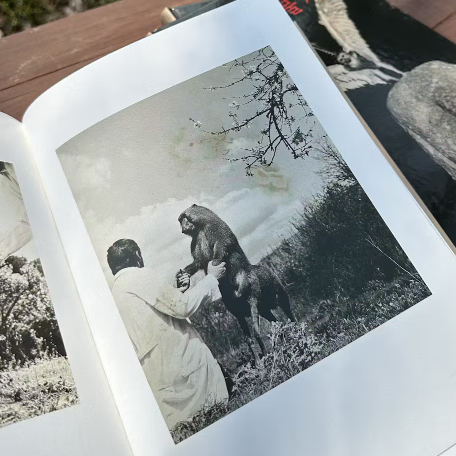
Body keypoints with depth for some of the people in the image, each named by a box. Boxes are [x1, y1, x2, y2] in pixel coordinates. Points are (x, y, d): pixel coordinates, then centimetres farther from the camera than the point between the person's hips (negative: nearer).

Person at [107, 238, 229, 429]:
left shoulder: (114, 294, 16)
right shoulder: (140, 276, -9)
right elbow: (183, 307, -15)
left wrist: (177, 291, 18)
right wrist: (211, 278, -3)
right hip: (180, 362, -8)